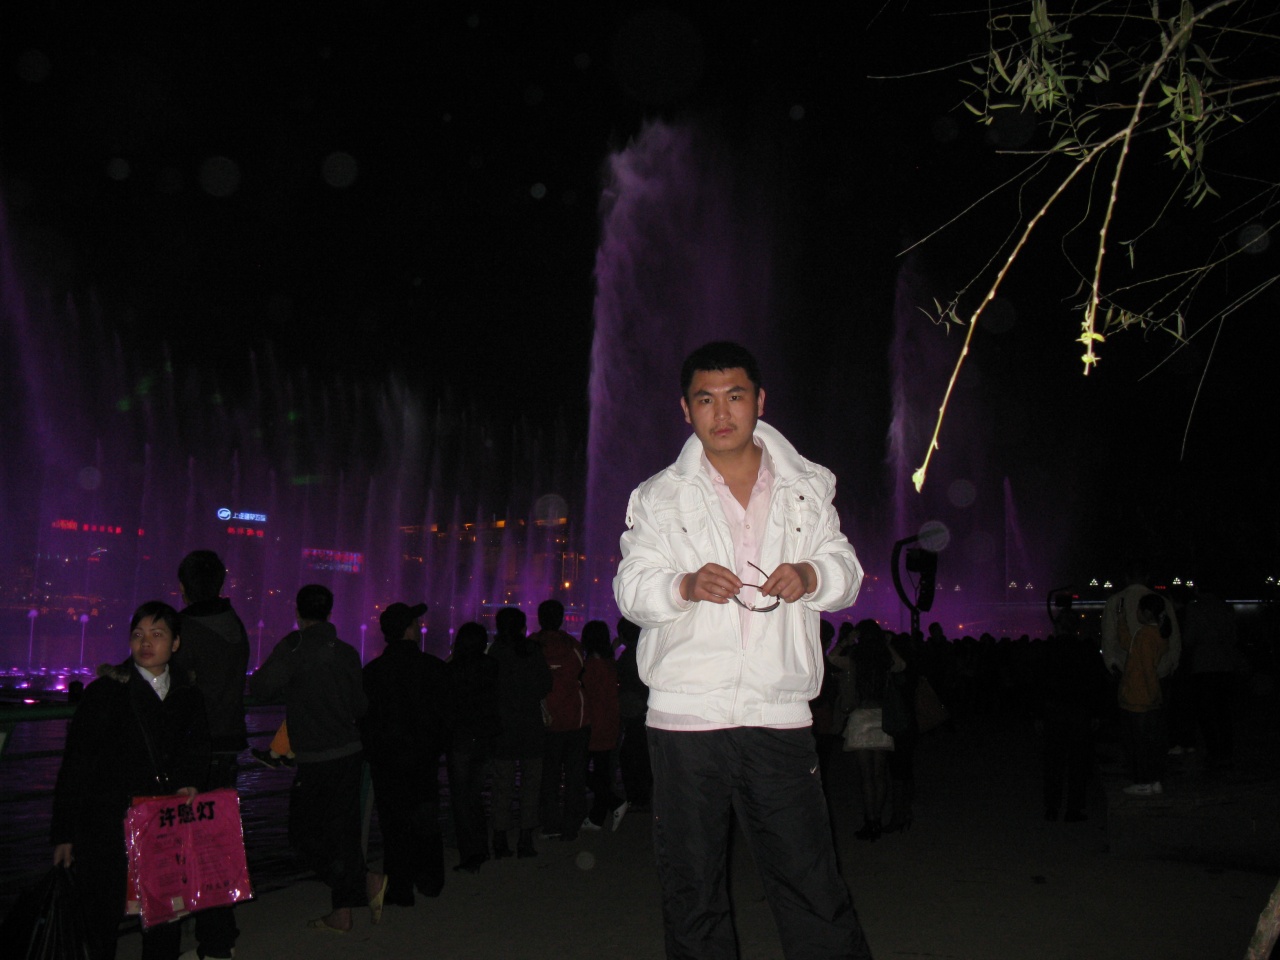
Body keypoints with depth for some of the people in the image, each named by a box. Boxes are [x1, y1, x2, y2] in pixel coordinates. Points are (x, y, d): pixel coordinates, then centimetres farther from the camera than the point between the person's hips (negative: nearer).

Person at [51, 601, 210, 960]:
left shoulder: (187, 697, 6)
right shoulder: (105, 692, -6)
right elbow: (74, 766, -5)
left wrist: (189, 783, -4)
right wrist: (64, 834, -6)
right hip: (106, 827, -4)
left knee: (165, 926, 11)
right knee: (103, 920, 4)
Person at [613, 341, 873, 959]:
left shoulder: (807, 487, 11)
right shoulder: (658, 497, 8)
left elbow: (847, 572, 12)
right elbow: (630, 589, 2)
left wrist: (812, 575, -12)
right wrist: (683, 585, -19)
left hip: (779, 713, 0)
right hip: (685, 717, 0)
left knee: (812, 886, 1)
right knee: (692, 889, 9)